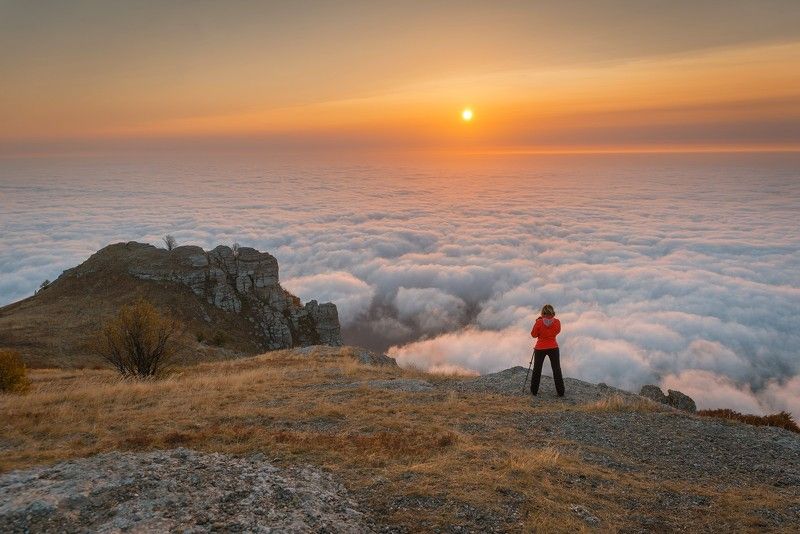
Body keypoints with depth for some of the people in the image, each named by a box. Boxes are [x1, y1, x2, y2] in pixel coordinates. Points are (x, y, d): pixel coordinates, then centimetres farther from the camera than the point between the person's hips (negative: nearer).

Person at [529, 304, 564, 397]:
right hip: (553, 348, 1)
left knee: (537, 370, 13)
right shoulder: (557, 322, -11)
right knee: (557, 370, 9)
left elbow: (533, 334, -5)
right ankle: (560, 392, 11)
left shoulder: (539, 322, -16)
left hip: (540, 348, -1)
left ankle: (534, 391, 20)